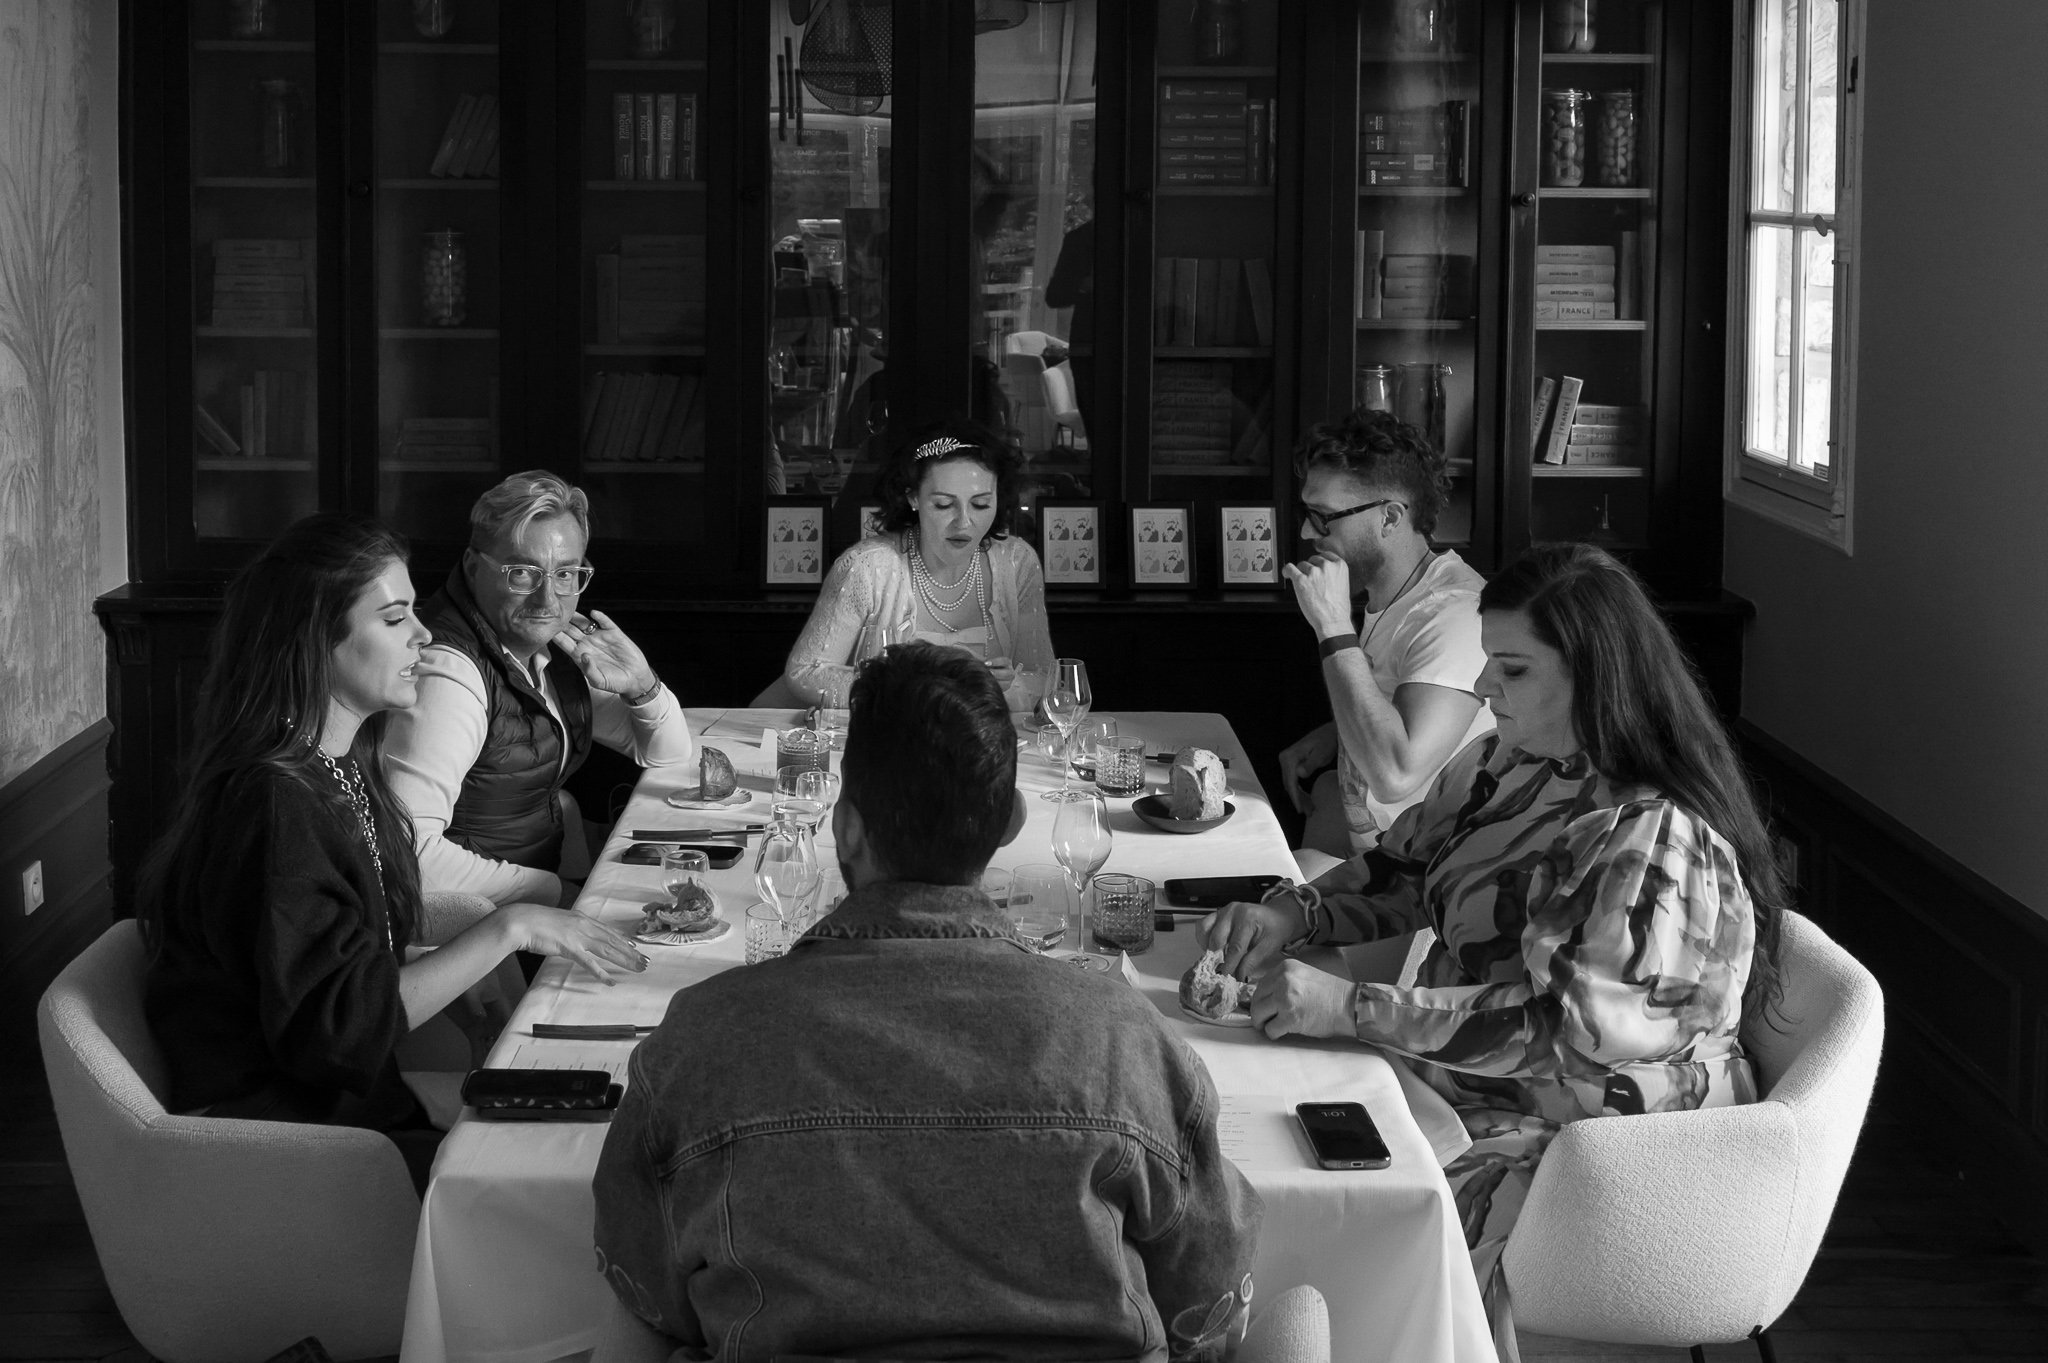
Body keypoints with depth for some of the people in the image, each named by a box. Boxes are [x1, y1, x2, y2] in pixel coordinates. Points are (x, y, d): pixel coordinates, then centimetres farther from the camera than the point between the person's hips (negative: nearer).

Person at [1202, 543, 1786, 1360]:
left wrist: (1351, 1008, -30)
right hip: (1468, 1078, 8)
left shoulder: (1657, 842, -23)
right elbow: (1402, 871, 15)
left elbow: (1566, 1026, -29)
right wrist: (1291, 913, -5)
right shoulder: (1510, 764, 4)